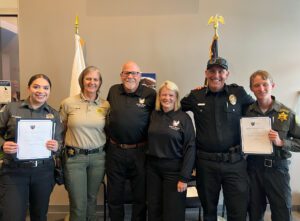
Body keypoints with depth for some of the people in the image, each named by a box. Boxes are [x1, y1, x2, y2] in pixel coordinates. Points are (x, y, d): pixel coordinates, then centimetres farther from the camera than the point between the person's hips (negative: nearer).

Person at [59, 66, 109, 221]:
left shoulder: (106, 105, 1)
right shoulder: (68, 103, -3)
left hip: (98, 157, 2)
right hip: (74, 157, -2)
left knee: (92, 199, 17)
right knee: (78, 204, 2)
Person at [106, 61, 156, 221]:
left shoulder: (150, 94, -7)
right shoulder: (113, 91, 4)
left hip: (140, 152, -2)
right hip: (115, 151, 3)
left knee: (141, 196, 13)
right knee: (114, 197, 16)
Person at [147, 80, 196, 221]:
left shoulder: (184, 118, -8)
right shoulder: (153, 115, 4)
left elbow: (190, 148, -10)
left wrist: (184, 177, -13)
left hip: (174, 169, -3)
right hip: (153, 167, 4)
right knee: (153, 210, 12)